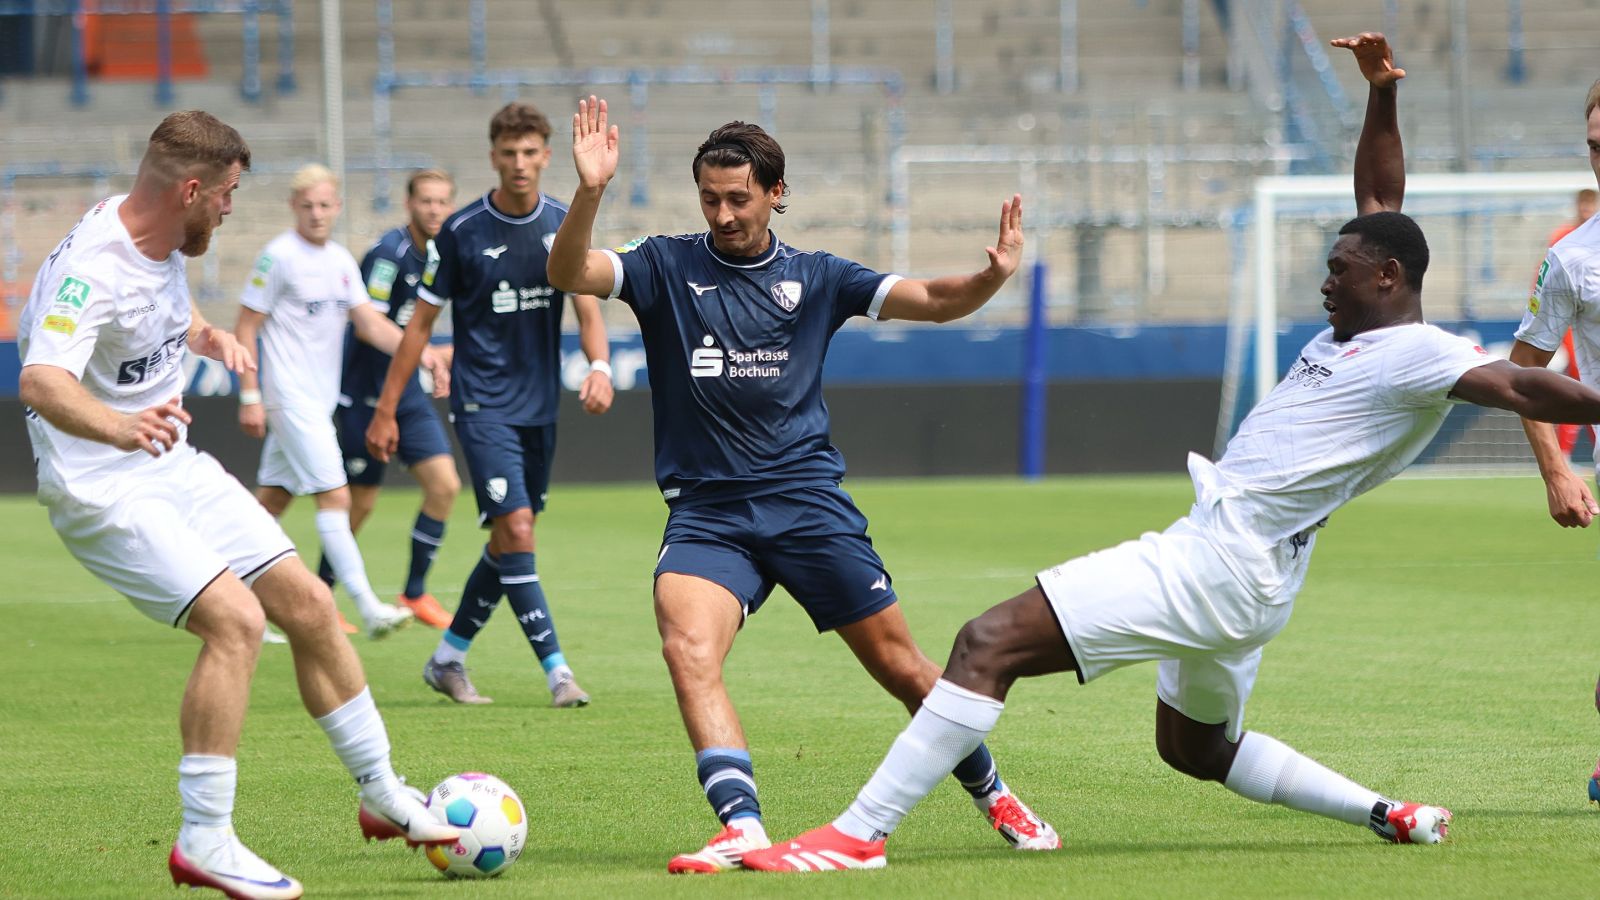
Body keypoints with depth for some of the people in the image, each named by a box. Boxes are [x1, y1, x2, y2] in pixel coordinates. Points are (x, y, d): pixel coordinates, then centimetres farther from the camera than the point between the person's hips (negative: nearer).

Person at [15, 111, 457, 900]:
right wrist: (118, 426, -62)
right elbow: (41, 383, -45)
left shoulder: (164, 244, 2)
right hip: (104, 492, -9)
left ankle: (382, 795, 22)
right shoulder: (89, 269, -27)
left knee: (307, 604, 7)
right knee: (235, 619, -23)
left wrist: (209, 338, 11)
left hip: (175, 468, 9)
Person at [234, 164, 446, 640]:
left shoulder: (342, 260, 11)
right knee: (334, 497, -13)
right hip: (291, 399, -8)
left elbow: (369, 323, 8)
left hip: (319, 400, 8)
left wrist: (419, 352, -6)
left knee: (272, 501, 11)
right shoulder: (279, 256, -10)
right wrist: (249, 396, -12)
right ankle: (368, 607, -17)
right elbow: (245, 329, -8)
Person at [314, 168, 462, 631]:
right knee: (360, 503, 1)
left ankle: (414, 592, 6)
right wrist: (429, 353, -22)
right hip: (365, 396, -7)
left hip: (408, 394, 7)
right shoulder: (390, 253, -18)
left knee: (444, 484, -5)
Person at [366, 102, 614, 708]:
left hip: (540, 406, 5)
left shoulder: (565, 225, 2)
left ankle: (448, 658, 25)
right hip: (482, 403, -5)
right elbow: (421, 322, -1)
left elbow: (588, 309, -1)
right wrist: (386, 410, -2)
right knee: (516, 528, -16)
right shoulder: (462, 232, -7)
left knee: (509, 541, 10)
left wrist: (599, 367, -24)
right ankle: (556, 670, -15)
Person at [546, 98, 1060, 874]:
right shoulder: (667, 268, 4)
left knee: (900, 667, 3)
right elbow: (568, 274, -12)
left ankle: (994, 797, 25)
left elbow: (934, 301, 5)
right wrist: (589, 193, -31)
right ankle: (742, 829, -33)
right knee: (687, 649, -27)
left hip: (807, 500, 1)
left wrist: (992, 276, -17)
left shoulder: (814, 278, 8)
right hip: (705, 512, -1)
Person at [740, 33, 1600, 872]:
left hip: (1218, 566, -11)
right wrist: (1381, 98, 18)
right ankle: (1390, 817, 26)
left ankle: (857, 835, -20)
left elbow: (1518, 387, -23)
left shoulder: (1416, 356, -12)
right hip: (1224, 562, 11)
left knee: (990, 642, -17)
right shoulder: (1360, 328, 15)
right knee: (1196, 748, 31)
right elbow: (1379, 201, 26)